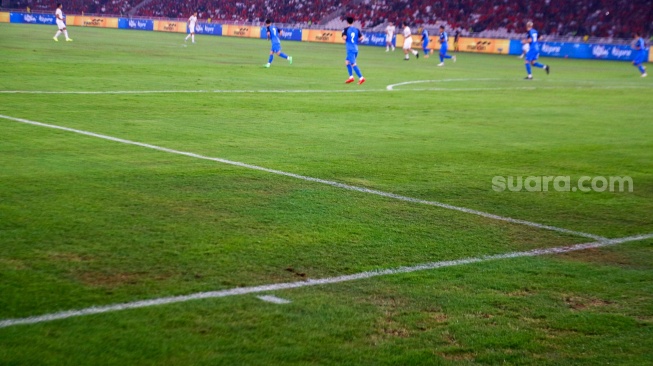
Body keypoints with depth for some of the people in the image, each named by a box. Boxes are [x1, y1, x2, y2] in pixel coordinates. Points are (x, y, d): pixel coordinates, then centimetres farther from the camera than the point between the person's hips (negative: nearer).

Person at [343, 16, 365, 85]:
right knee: (347, 62, 22)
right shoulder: (357, 29, 8)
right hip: (356, 49, 7)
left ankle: (361, 78, -19)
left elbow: (344, 37, -17)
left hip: (350, 49, -7)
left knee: (353, 64, -9)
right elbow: (361, 38, 0)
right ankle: (351, 77, 18)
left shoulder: (346, 29, -5)